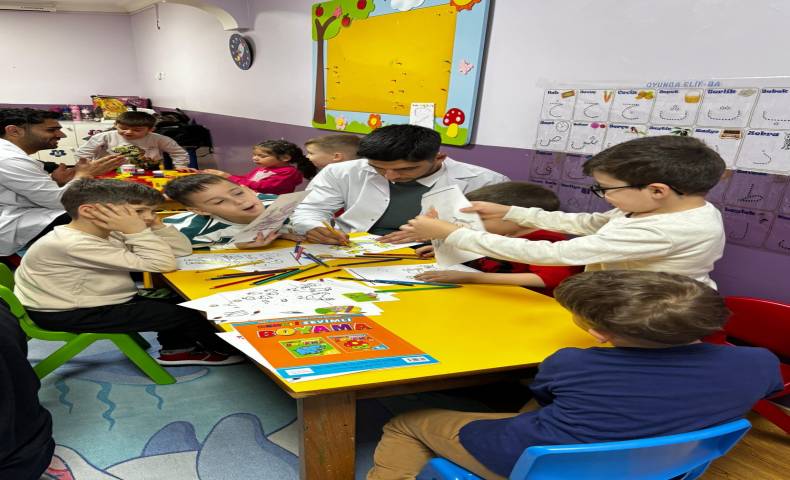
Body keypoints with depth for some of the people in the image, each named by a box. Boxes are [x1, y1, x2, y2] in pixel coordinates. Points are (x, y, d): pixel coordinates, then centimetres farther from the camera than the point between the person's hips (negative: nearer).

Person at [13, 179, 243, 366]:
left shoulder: (108, 232, -2)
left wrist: (155, 225, -13)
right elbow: (162, 264, -31)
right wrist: (137, 230, -28)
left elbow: (182, 250, -2)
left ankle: (176, 349, 18)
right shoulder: (74, 244, -29)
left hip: (98, 301, 9)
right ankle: (223, 349, 12)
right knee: (191, 314, -12)